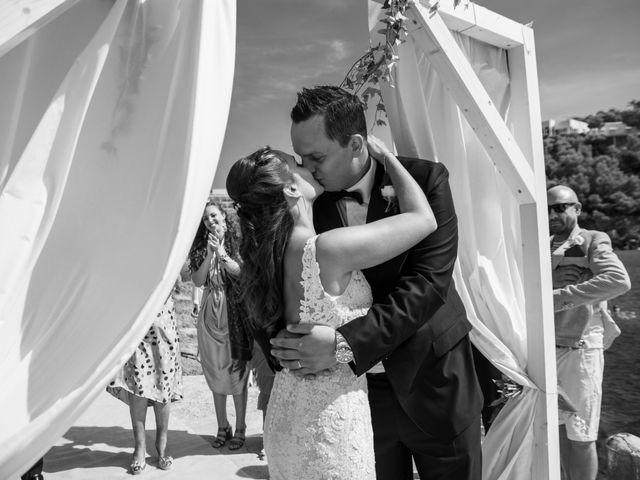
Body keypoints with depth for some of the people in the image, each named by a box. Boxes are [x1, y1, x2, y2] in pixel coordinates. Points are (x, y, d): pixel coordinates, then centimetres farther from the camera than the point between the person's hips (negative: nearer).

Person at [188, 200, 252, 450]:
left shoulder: (236, 242, 0)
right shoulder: (200, 247, 8)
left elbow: (241, 272, -10)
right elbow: (198, 280, -1)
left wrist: (220, 252, -18)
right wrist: (210, 254, -11)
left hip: (233, 310, -3)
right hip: (210, 312, 3)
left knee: (236, 369, 0)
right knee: (214, 372, 10)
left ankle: (240, 429, 13)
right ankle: (222, 427, 23)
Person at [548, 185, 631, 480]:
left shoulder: (592, 243, -3)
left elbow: (619, 281, -21)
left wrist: (562, 297, -23)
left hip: (580, 350, -5)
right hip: (547, 350, 5)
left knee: (581, 437, 4)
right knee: (559, 428, 13)